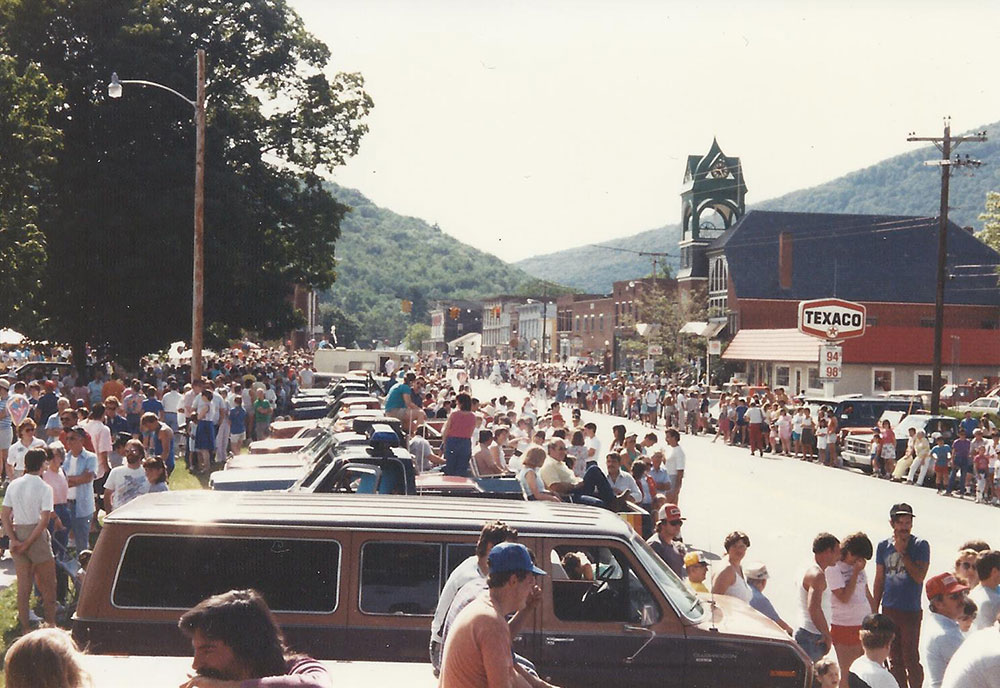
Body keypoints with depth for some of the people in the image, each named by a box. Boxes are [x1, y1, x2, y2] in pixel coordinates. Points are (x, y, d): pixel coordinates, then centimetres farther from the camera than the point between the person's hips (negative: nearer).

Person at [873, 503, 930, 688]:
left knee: (911, 659, -3)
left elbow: (919, 577, -16)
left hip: (911, 611, -4)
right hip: (889, 610, 4)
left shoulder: (920, 545, -5)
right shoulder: (884, 546, 5)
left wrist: (902, 552, -15)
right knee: (894, 660, 11)